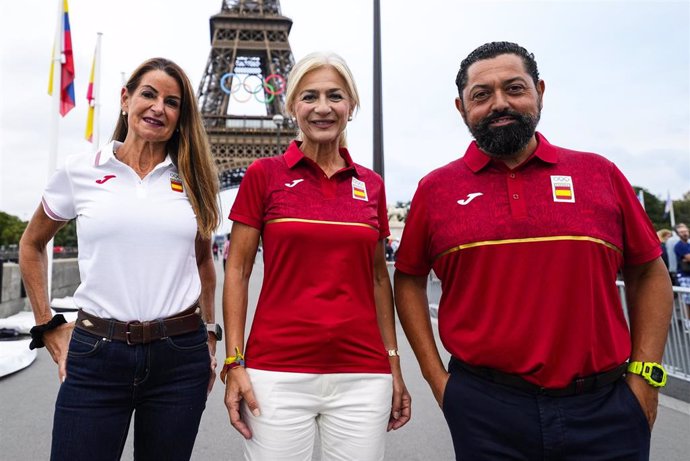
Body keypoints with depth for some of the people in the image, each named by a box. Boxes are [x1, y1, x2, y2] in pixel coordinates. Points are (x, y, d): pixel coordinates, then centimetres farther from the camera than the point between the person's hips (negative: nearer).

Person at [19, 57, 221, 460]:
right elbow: (32, 246, 15)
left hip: (181, 357, 1)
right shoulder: (80, 171, 1)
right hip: (96, 355, -1)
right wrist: (48, 326, 9)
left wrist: (209, 332, 12)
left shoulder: (192, 179, 4)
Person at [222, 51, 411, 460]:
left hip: (362, 374, 3)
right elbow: (237, 271, 0)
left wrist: (394, 365, 9)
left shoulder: (371, 184, 6)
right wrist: (234, 363, -5)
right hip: (278, 372, -2)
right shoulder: (264, 174, -1)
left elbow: (378, 277, 11)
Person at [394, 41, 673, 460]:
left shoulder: (600, 174, 1)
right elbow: (408, 279, 6)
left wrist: (644, 377, 3)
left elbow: (648, 273, 9)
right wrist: (435, 376, 1)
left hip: (605, 408, 1)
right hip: (483, 409, 0)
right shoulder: (436, 189, -2)